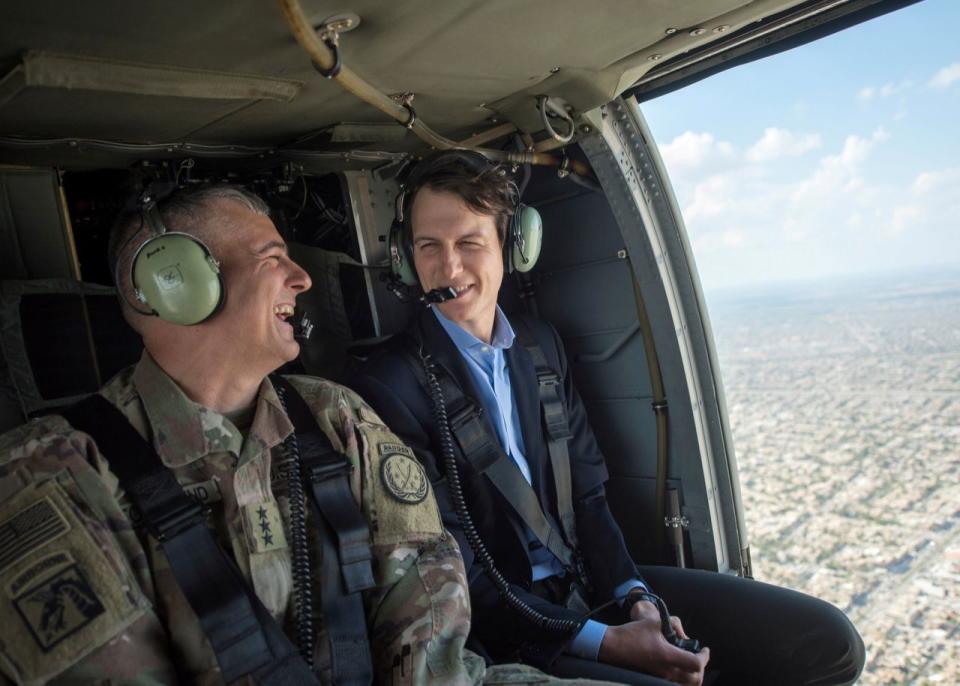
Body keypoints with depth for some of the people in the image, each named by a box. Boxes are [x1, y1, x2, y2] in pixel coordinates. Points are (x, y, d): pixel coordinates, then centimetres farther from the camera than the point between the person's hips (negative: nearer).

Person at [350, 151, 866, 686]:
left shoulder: (541, 344, 7)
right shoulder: (390, 386, -13)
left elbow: (587, 492, 9)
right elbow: (457, 573, -13)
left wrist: (634, 596, -7)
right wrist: (605, 642, -17)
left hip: (593, 581, 6)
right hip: (506, 637, -5)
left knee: (828, 641, 0)